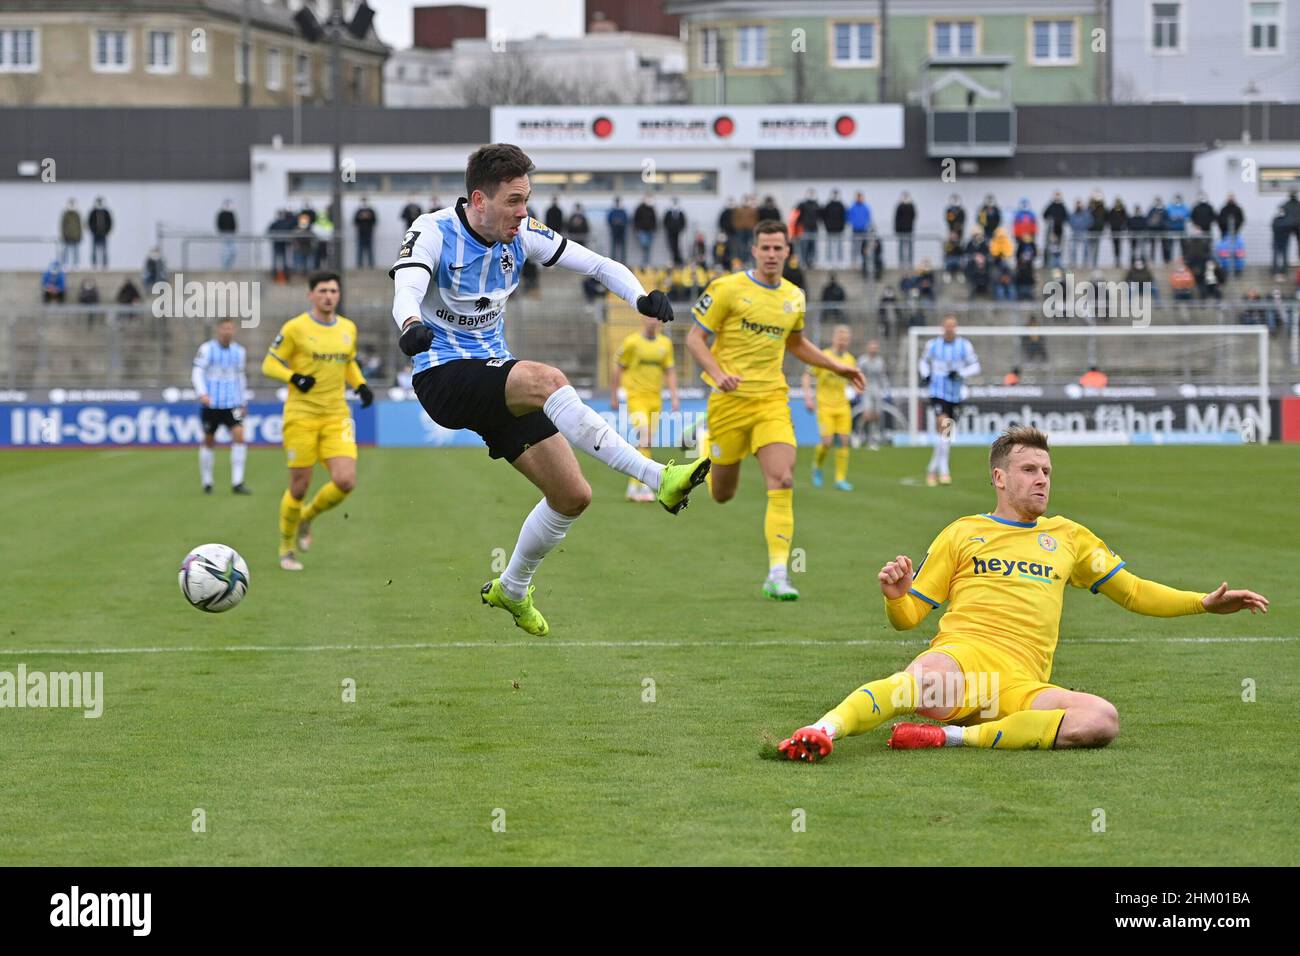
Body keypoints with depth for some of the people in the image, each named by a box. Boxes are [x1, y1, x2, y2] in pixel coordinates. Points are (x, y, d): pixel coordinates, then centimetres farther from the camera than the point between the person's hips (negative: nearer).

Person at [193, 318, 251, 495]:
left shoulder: (239, 351, 10)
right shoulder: (206, 349, -3)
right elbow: (197, 373, -9)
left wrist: (244, 402, 23)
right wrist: (202, 393, -25)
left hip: (232, 403, 2)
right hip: (211, 404, -2)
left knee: (239, 435, -14)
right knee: (209, 441, 5)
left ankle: (237, 483, -14)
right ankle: (207, 482, 21)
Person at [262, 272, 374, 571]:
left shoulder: (348, 328, 9)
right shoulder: (295, 328, -6)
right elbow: (269, 365, -1)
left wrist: (361, 386, 6)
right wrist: (294, 378, -19)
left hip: (336, 417, 4)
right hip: (301, 416, -4)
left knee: (345, 481, -13)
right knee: (299, 487, -1)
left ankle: (307, 517, 18)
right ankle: (286, 548, 22)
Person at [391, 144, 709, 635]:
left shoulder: (520, 234, 0)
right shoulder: (434, 232, -15)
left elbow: (598, 264, -1)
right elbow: (406, 288, -34)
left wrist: (641, 296, -21)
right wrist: (411, 325, -58)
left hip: (496, 379, 7)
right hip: (444, 378, -7)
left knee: (572, 495, 1)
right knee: (547, 379, -35)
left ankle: (511, 590, 25)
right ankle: (658, 478, -39)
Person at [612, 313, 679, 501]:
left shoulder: (665, 343, 8)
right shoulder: (632, 342, -4)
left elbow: (670, 371, 12)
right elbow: (618, 369, 3)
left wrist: (674, 397, 4)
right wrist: (613, 396, 4)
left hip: (655, 398, 5)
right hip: (636, 396, -5)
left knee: (646, 443, 7)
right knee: (644, 438, -19)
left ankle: (633, 485, 17)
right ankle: (643, 485, -18)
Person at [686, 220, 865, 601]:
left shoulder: (794, 297, 9)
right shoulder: (728, 288, -7)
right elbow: (695, 337, -6)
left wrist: (837, 367, 17)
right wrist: (718, 373, -22)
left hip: (772, 399, 3)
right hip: (730, 398, -3)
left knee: (782, 482, -17)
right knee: (722, 495, 7)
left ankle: (778, 575, -17)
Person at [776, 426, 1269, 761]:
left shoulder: (1067, 536, 28)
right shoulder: (962, 534, 19)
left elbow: (1133, 592, 33)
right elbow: (908, 616, 17)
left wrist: (1204, 602, 22)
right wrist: (895, 596, -7)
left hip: (1022, 685, 3)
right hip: (962, 656, -3)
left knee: (1102, 718, -31)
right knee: (925, 680, -42)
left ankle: (952, 735, -33)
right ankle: (824, 729, -52)